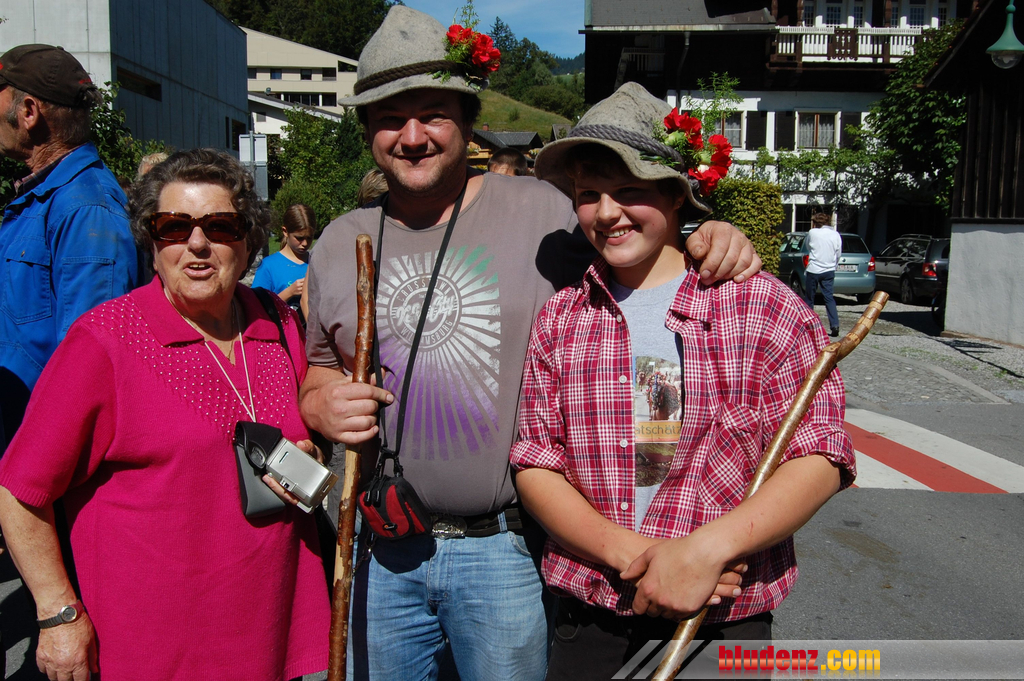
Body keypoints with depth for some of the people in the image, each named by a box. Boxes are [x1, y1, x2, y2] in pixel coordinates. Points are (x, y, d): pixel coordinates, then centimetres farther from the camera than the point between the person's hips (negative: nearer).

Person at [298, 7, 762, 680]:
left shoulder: (541, 211, -5)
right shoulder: (340, 243, 6)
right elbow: (318, 371, 16)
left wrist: (713, 241, -16)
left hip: (503, 549, -3)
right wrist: (324, 405, -7)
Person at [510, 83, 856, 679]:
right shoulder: (559, 319, 2)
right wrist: (630, 555, -16)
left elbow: (819, 456, -10)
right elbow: (535, 463, -1)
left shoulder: (762, 306, -6)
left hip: (725, 626, -2)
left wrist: (707, 547, -22)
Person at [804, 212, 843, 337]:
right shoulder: (836, 235, 3)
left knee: (809, 298, 9)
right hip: (829, 271, 3)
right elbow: (838, 254, 8)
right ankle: (835, 325, -9)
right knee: (829, 298, 3)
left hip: (813, 270, -3)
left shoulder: (812, 233, -6)